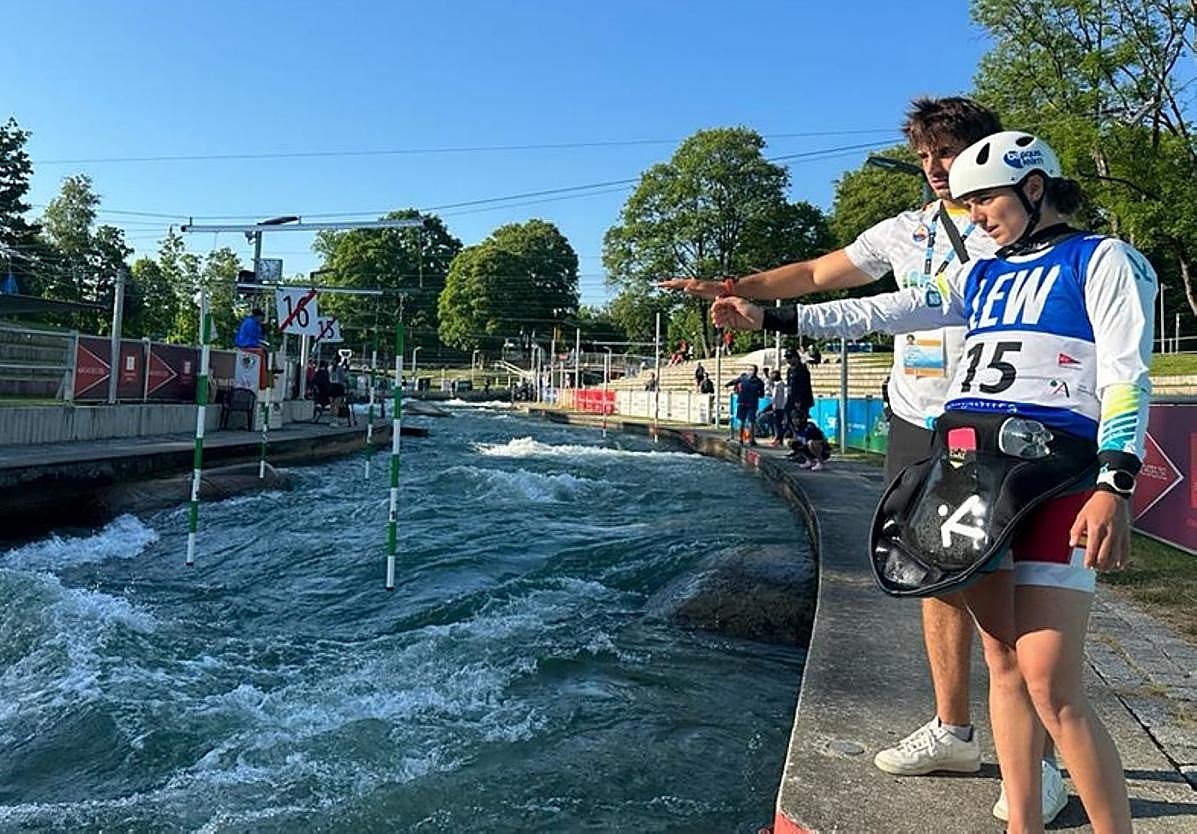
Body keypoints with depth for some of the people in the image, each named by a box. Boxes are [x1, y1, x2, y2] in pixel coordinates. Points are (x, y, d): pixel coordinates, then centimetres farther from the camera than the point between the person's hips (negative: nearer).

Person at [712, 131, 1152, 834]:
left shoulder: (1101, 259, 5)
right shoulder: (982, 278, 22)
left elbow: (1127, 376, -6)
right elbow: (881, 312, 21)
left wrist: (1115, 486, -19)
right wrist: (769, 318, 19)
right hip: (967, 466, 6)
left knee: (1052, 686, -12)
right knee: (1003, 663, 8)